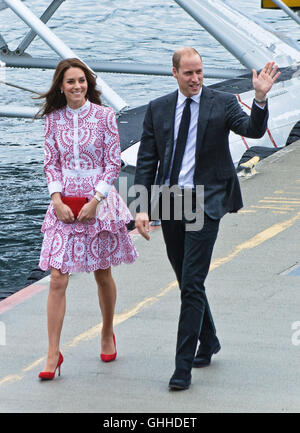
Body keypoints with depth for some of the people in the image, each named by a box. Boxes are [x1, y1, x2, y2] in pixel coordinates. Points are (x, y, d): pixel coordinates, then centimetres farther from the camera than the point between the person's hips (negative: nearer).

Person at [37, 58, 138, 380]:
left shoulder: (104, 116, -4)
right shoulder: (54, 119, 3)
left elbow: (114, 163, -4)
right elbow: (51, 163, 7)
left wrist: (95, 201, -12)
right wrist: (57, 199, -8)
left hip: (99, 201, -1)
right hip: (64, 204, 1)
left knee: (102, 275, 12)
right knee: (57, 279, -7)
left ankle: (107, 334, 35)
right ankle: (53, 353, -4)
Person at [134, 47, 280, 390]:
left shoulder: (222, 103, -1)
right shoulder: (157, 109, 7)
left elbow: (253, 130, -17)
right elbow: (146, 161, 6)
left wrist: (261, 98, -35)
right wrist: (142, 207, -3)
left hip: (205, 203, -4)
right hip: (168, 202, 4)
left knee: (192, 284, -10)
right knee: (187, 282, 15)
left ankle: (184, 367, -9)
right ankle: (208, 342, 37)